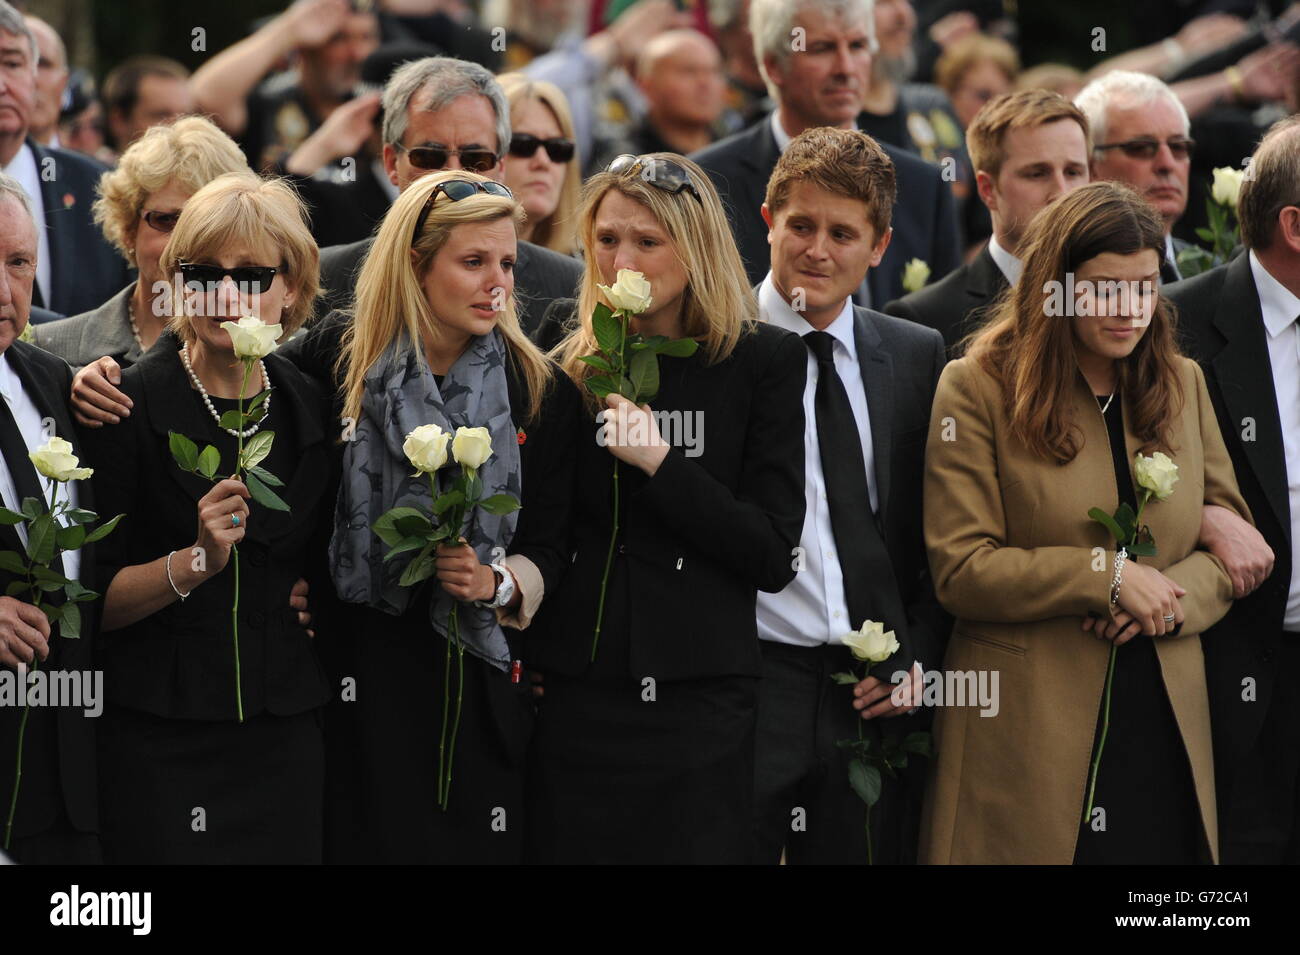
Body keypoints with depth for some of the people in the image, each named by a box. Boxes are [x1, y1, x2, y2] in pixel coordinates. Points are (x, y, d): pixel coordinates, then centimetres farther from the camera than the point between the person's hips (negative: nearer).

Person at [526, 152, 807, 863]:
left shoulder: (762, 362, 0)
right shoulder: (563, 346, 6)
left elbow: (774, 556, -7)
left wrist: (660, 462, -13)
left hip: (698, 698, -2)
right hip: (570, 693, 2)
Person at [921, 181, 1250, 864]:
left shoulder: (1183, 384, 12)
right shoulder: (979, 389, -3)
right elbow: (960, 570, -8)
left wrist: (1178, 597, -7)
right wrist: (1107, 577, -14)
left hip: (1165, 724, 4)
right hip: (1029, 727, -4)